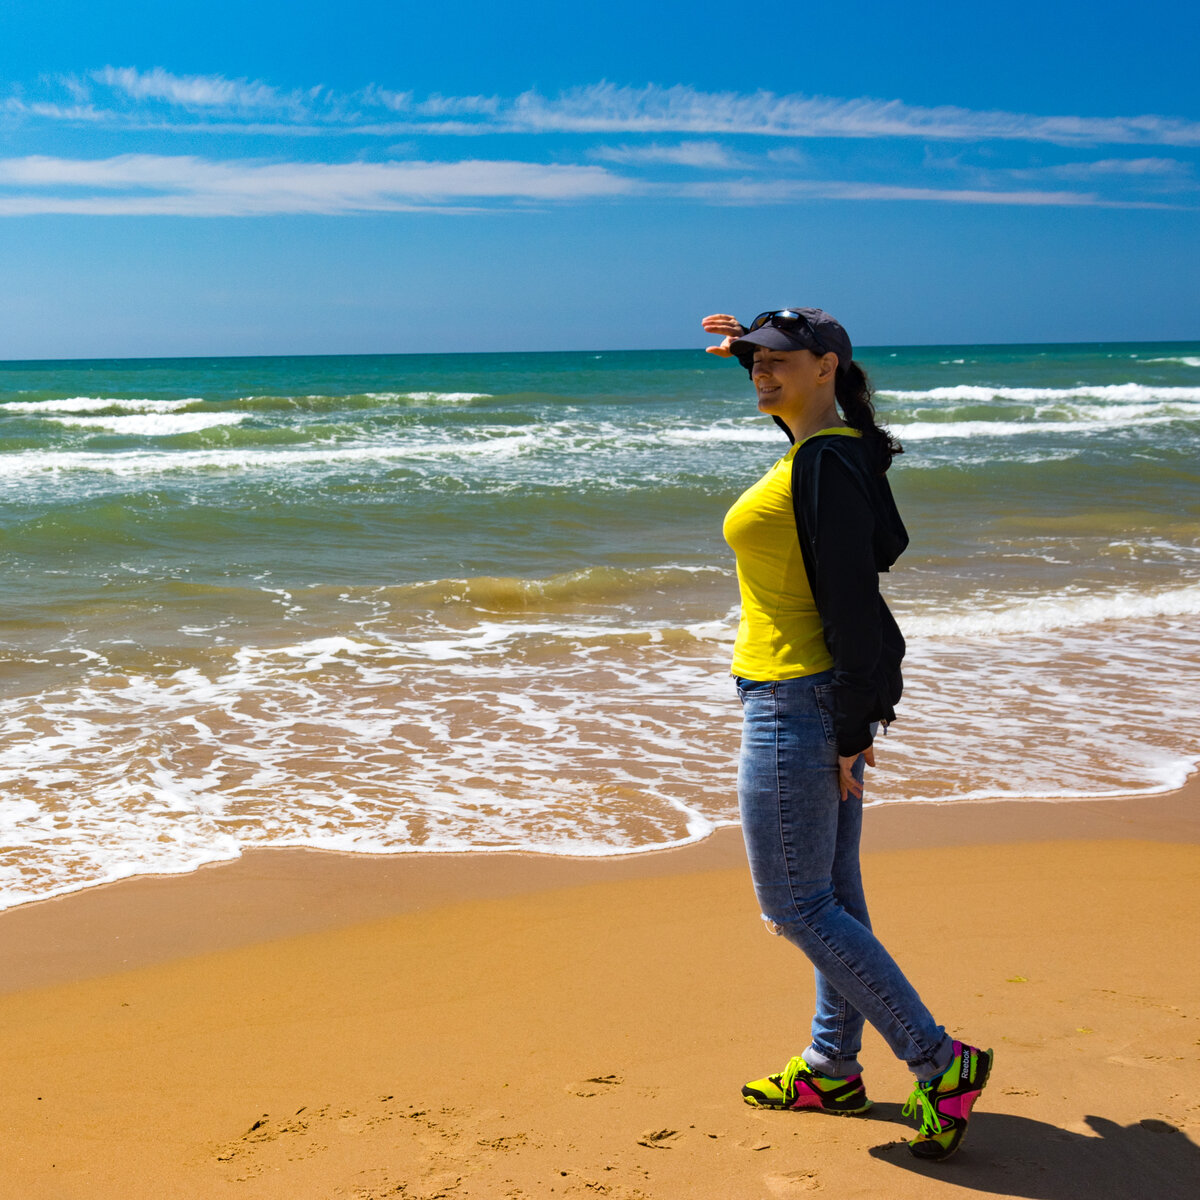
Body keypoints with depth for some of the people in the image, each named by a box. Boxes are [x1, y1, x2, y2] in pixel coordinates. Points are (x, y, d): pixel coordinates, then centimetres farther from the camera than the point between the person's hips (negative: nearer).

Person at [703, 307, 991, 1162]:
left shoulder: (825, 465, -19)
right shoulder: (836, 446, 8)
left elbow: (852, 600, -22)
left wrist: (850, 727, -20)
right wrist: (752, 347, 34)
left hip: (799, 704, -10)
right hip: (827, 699, 10)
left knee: (795, 906, -2)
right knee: (832, 891, 16)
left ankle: (940, 1062, 2)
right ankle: (832, 1069, 28)